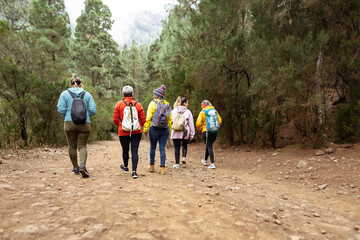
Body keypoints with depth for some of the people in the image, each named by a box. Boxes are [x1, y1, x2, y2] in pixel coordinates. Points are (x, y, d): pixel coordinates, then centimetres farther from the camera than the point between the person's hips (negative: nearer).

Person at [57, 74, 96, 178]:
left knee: (72, 146, 12)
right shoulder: (87, 94, 6)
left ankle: (75, 167, 20)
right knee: (82, 146, 3)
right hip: (85, 124, 1)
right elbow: (93, 110, 1)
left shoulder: (65, 94, 4)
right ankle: (83, 165, -17)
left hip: (70, 123, 0)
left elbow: (61, 109, -2)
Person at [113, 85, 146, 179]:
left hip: (123, 132, 0)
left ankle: (125, 167, 39)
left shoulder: (119, 104, -3)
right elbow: (143, 120, -1)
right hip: (137, 132, 0)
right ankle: (134, 171, -7)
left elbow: (115, 119, -4)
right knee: (134, 151, 2)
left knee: (125, 150, 17)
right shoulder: (138, 105, -1)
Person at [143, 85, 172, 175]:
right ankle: (162, 168, 3)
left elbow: (148, 117, -8)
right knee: (162, 148, 5)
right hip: (165, 130, 3)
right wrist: (169, 130, 13)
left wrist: (145, 129, -3)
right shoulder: (167, 105, 9)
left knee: (153, 147, 12)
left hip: (154, 129, -3)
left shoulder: (153, 103, -4)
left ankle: (151, 166, 23)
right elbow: (170, 119, 8)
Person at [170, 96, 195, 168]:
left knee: (177, 148, 6)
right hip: (185, 133, 0)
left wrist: (170, 132, 13)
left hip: (175, 133, 0)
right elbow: (191, 124, 0)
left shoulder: (174, 111, 3)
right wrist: (192, 134, 6)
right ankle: (184, 158, 8)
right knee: (184, 145, 24)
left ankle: (177, 163, 9)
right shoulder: (188, 112, -2)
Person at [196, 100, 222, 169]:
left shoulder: (202, 112, -7)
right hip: (215, 132, 5)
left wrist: (200, 129, 5)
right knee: (208, 145, 21)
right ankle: (205, 160, 38)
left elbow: (198, 123, -14)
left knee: (209, 147, 2)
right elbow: (220, 120, 5)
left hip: (206, 132, -5)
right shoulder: (215, 111, 6)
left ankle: (212, 164, -6)